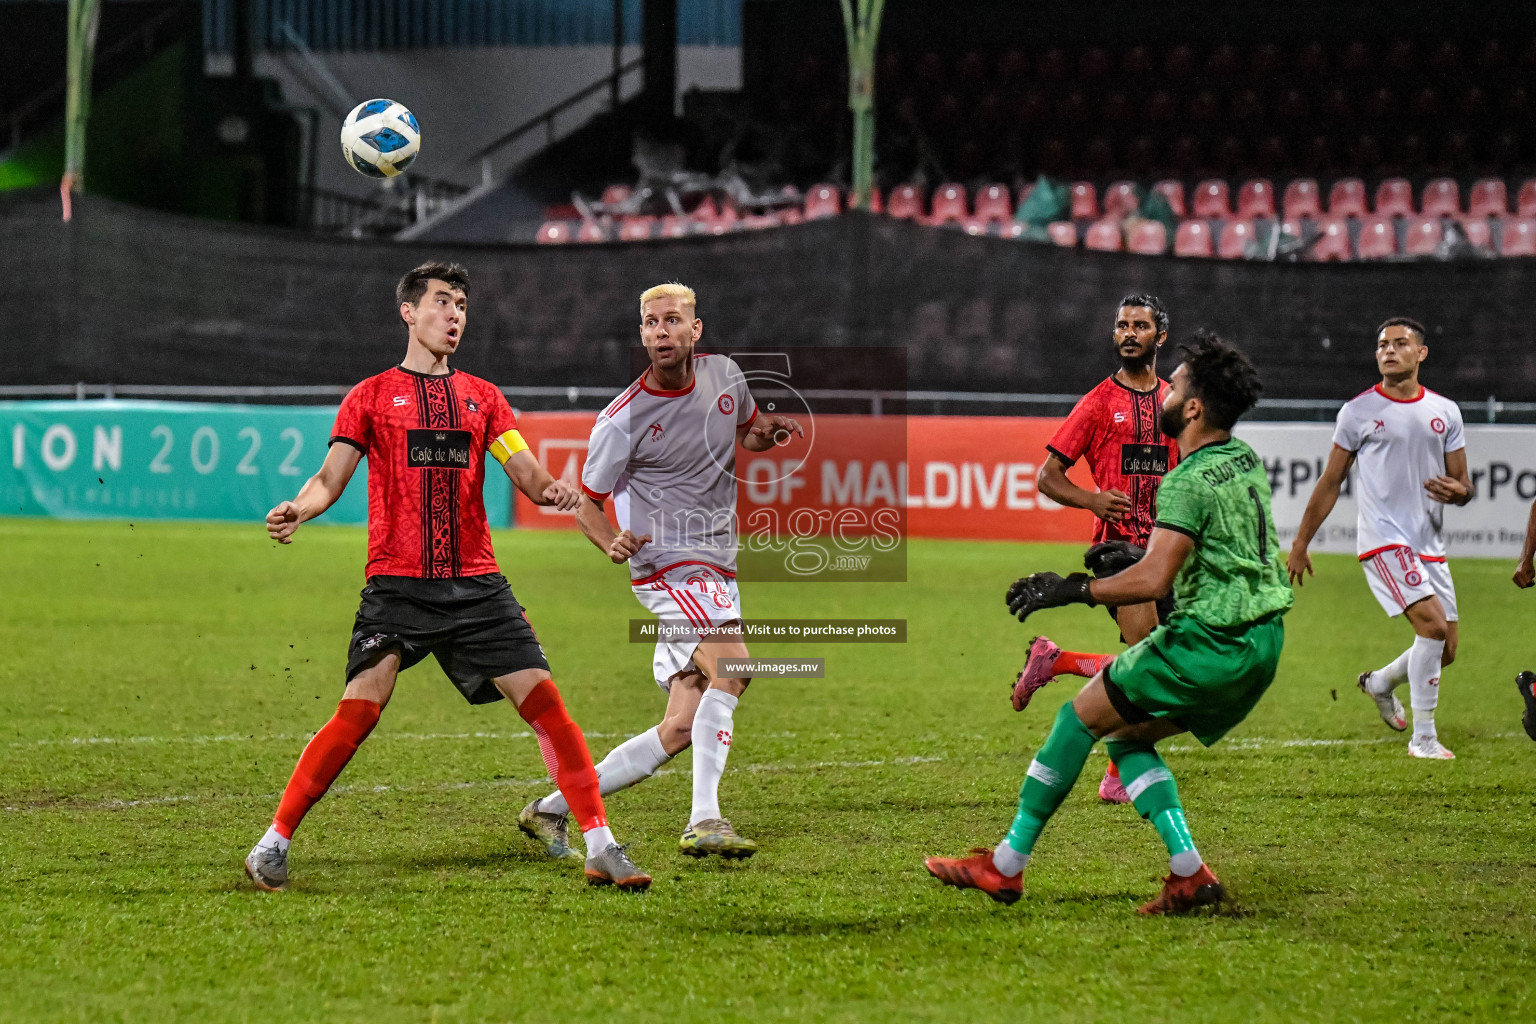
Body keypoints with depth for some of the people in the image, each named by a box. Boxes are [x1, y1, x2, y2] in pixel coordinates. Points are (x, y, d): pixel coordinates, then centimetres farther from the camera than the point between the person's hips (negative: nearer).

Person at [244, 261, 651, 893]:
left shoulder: (482, 397, 16)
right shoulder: (372, 396, 7)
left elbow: (524, 470, 8)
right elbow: (331, 478, 1)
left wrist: (551, 488, -15)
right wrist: (298, 508, -21)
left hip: (475, 583, 3)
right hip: (396, 585, -3)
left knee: (543, 700, -5)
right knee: (358, 710, -15)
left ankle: (600, 847, 0)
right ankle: (273, 844, -4)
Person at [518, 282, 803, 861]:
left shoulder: (725, 375, 4)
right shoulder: (622, 420, -10)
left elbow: (744, 432, 25)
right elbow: (586, 502, -1)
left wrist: (766, 434, 1)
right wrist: (613, 543, -22)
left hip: (715, 570, 6)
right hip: (667, 564, -6)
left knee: (679, 731, 3)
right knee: (731, 666, -31)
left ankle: (554, 807, 13)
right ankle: (704, 821, -34)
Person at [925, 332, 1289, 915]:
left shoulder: (1189, 481, -16)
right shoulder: (1246, 461, 12)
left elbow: (1153, 581, -26)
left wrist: (1070, 591, -19)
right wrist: (1134, 557, 29)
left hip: (1211, 643, -9)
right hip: (1262, 644, 9)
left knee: (1082, 716, 2)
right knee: (1126, 737, 18)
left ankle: (1005, 867, 5)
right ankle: (1190, 873, 3)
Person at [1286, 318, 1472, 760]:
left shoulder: (1445, 412, 10)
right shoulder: (1358, 411, 0)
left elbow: (1464, 484, 14)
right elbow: (1330, 482, 7)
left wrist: (1458, 491, -11)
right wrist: (1300, 544, 7)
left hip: (1430, 545, 5)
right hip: (1384, 539, -5)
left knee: (1446, 649, 5)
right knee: (1433, 624, -22)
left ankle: (1380, 682, 35)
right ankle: (1423, 737, -13)